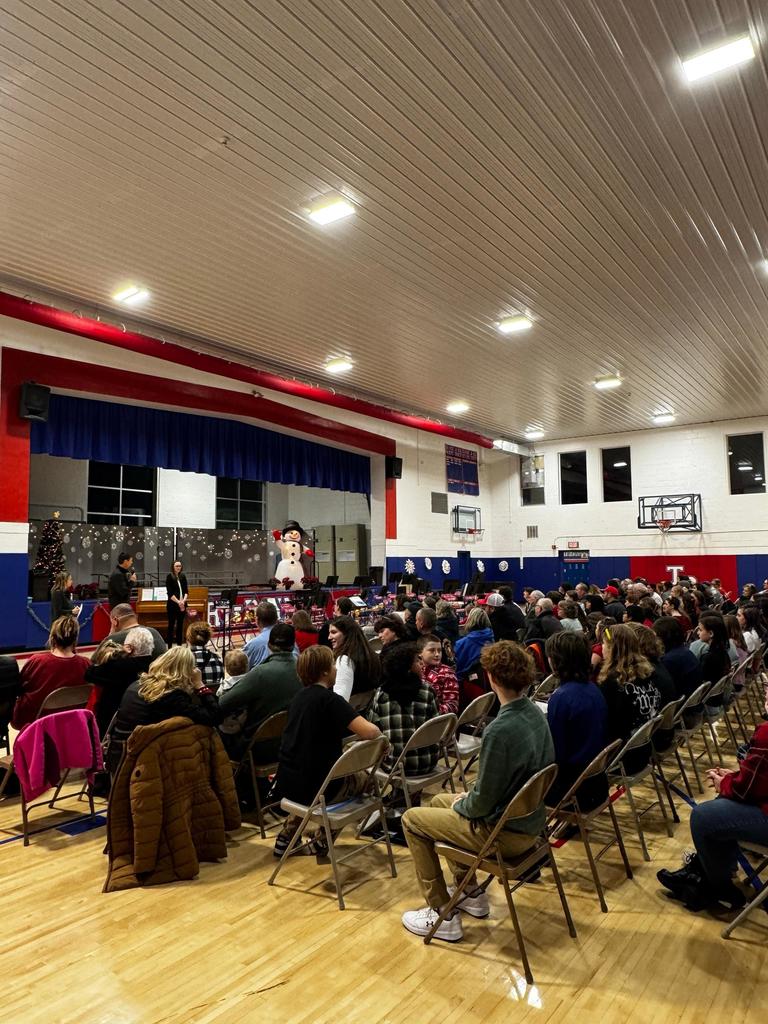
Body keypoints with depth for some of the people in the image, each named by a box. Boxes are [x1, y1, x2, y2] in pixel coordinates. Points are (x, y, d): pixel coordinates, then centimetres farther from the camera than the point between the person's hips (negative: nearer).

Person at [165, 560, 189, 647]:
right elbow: (170, 593, -10)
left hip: (182, 605, 4)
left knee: (180, 625, 8)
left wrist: (183, 601, -12)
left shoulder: (183, 577, 8)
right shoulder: (169, 577, -4)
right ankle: (170, 645, 6)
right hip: (172, 605, -4)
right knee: (171, 625, 1)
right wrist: (178, 602, -18)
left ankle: (180, 644, 15)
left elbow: (186, 591, 5)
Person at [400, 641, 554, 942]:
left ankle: (442, 915, 15)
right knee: (440, 800, 26)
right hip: (530, 821, 8)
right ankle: (472, 894, 34)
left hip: (506, 833, -8)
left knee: (412, 819, 8)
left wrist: (461, 804, -1)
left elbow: (483, 801, -23)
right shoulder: (535, 713, -4)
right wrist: (468, 798, 10)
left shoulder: (499, 730, -30)